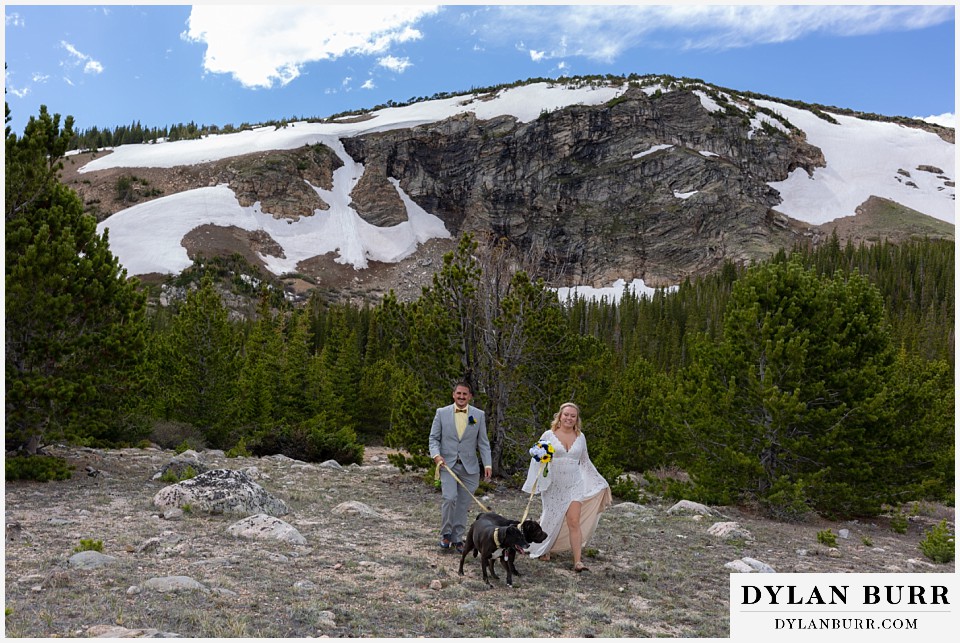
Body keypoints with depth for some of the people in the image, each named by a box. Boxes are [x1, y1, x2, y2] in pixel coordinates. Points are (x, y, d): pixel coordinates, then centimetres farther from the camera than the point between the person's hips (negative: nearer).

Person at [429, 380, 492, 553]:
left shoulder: (479, 415, 4)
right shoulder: (442, 412, 2)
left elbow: (483, 442, 5)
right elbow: (433, 438, 5)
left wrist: (487, 464, -4)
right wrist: (436, 454, -13)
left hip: (469, 467, 2)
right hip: (447, 464, -1)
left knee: (463, 504, 6)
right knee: (449, 498, -17)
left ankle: (457, 538, 21)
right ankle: (446, 534, 4)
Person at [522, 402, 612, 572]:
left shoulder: (580, 437, 6)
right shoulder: (548, 435, -3)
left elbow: (585, 462, 17)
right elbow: (536, 459, 0)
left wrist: (599, 482, 17)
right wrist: (535, 482, -14)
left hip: (574, 486, 1)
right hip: (553, 486, -1)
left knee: (574, 522, -8)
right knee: (551, 519, 9)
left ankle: (578, 561, -7)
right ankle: (543, 550, 34)